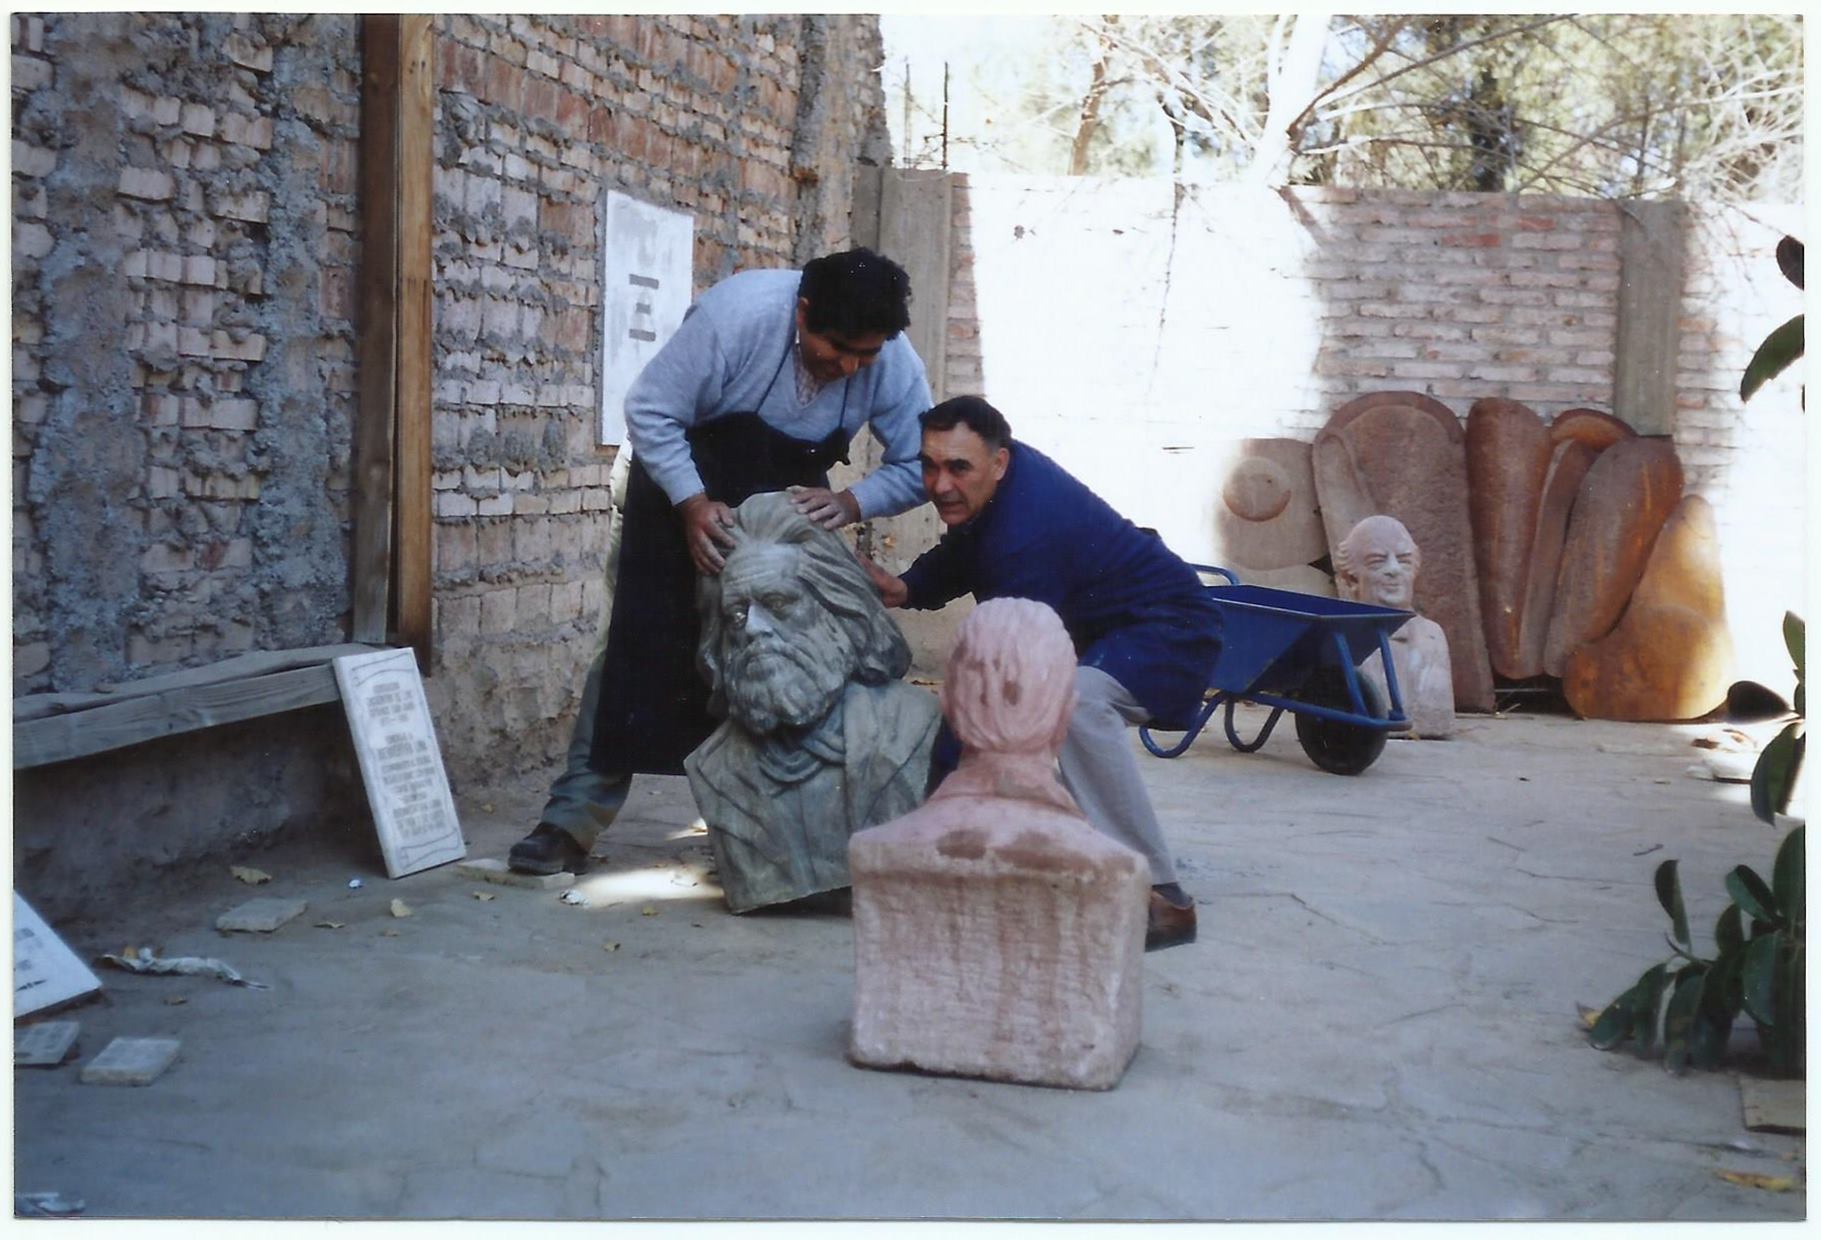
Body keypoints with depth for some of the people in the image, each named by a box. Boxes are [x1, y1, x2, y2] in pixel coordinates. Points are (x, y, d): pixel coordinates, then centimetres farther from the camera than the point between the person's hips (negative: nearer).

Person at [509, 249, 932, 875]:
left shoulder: (894, 364, -22)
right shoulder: (737, 312, -32)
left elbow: (918, 467, -14)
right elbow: (650, 412, -25)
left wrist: (851, 503, -32)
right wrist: (693, 505, -35)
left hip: (791, 497, 4)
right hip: (684, 474, -3)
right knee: (641, 642, -8)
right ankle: (573, 819, -5)